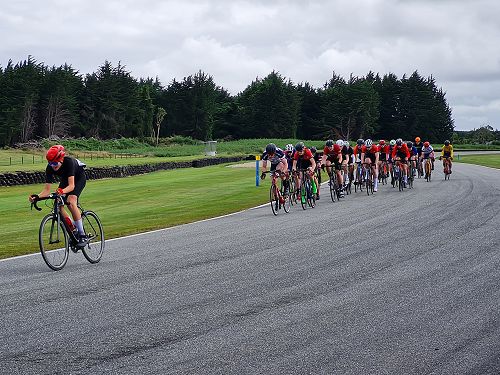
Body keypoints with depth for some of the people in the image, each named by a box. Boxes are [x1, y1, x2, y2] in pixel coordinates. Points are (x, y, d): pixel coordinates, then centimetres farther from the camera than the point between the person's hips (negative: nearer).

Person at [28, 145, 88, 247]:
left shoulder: (69, 162, -39)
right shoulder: (50, 168, -25)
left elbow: (71, 185, -45)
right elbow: (47, 190, -24)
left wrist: (62, 191, -65)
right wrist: (37, 196, -43)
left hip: (79, 178, -5)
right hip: (65, 179, 5)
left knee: (71, 202, -28)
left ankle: (82, 235, -22)